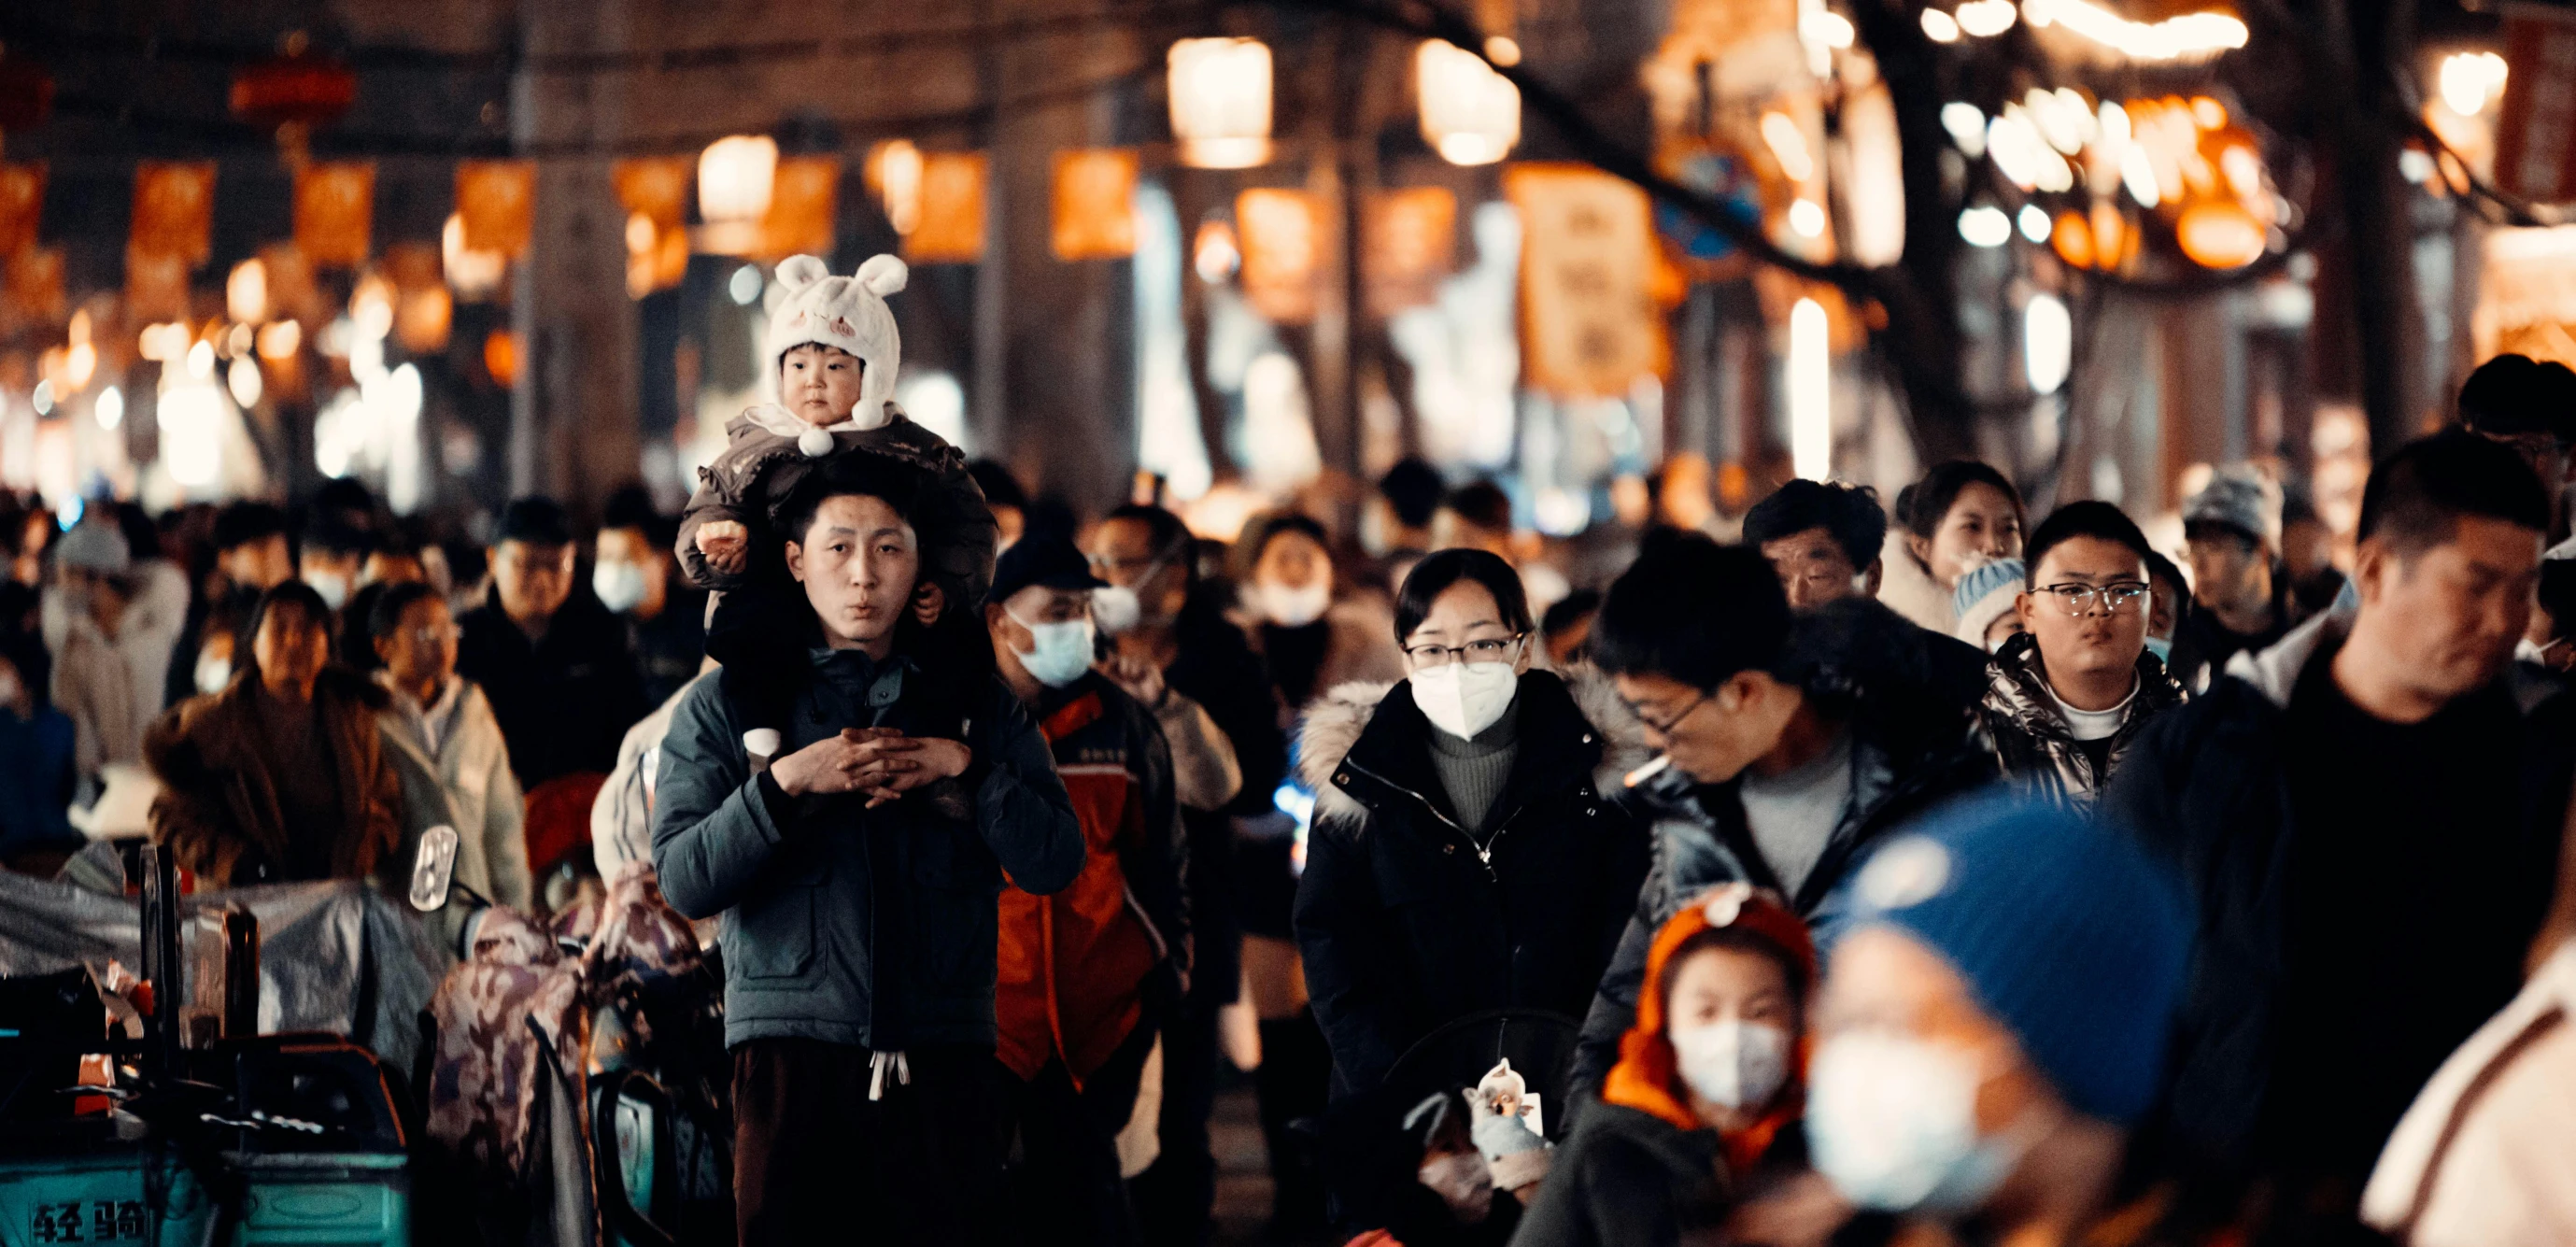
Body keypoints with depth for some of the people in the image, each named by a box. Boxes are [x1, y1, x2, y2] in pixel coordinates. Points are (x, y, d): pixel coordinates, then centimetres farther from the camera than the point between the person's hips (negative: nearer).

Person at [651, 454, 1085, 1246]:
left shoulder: (979, 707, 14)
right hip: (791, 1052, -1)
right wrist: (784, 784, -13)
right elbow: (684, 881, -2)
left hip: (943, 1059, 1)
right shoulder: (725, 707, 9)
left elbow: (1055, 863, 4)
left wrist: (966, 771, -8)